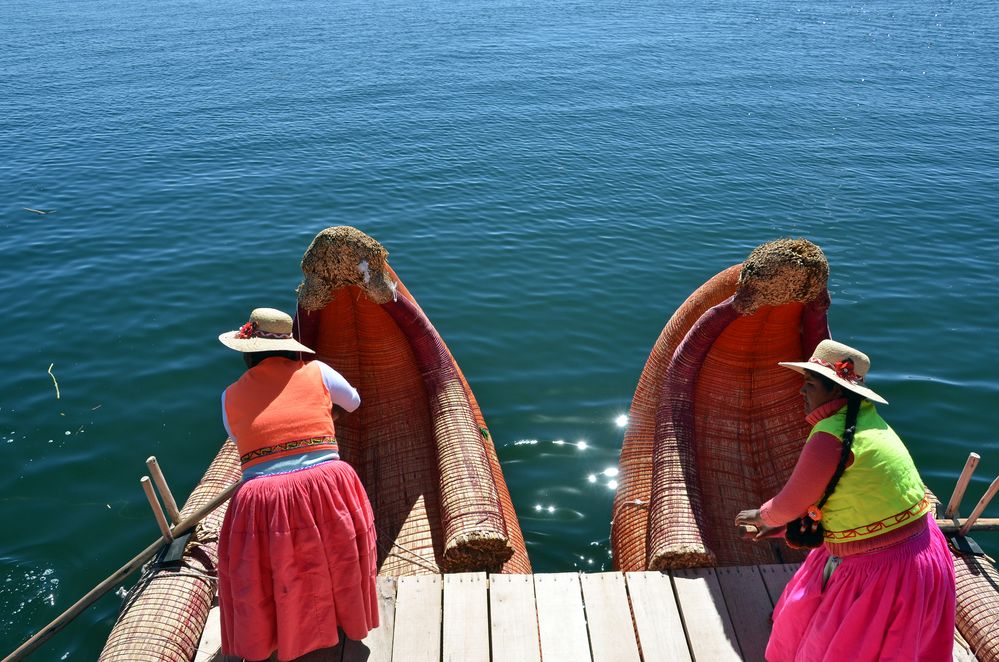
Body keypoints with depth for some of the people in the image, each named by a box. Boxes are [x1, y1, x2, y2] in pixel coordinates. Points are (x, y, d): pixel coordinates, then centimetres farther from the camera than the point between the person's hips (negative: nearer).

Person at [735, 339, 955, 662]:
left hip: (886, 571, -8)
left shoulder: (830, 436, -27)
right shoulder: (864, 419, 2)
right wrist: (782, 527, 17)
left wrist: (760, 515, 5)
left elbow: (789, 505, -16)